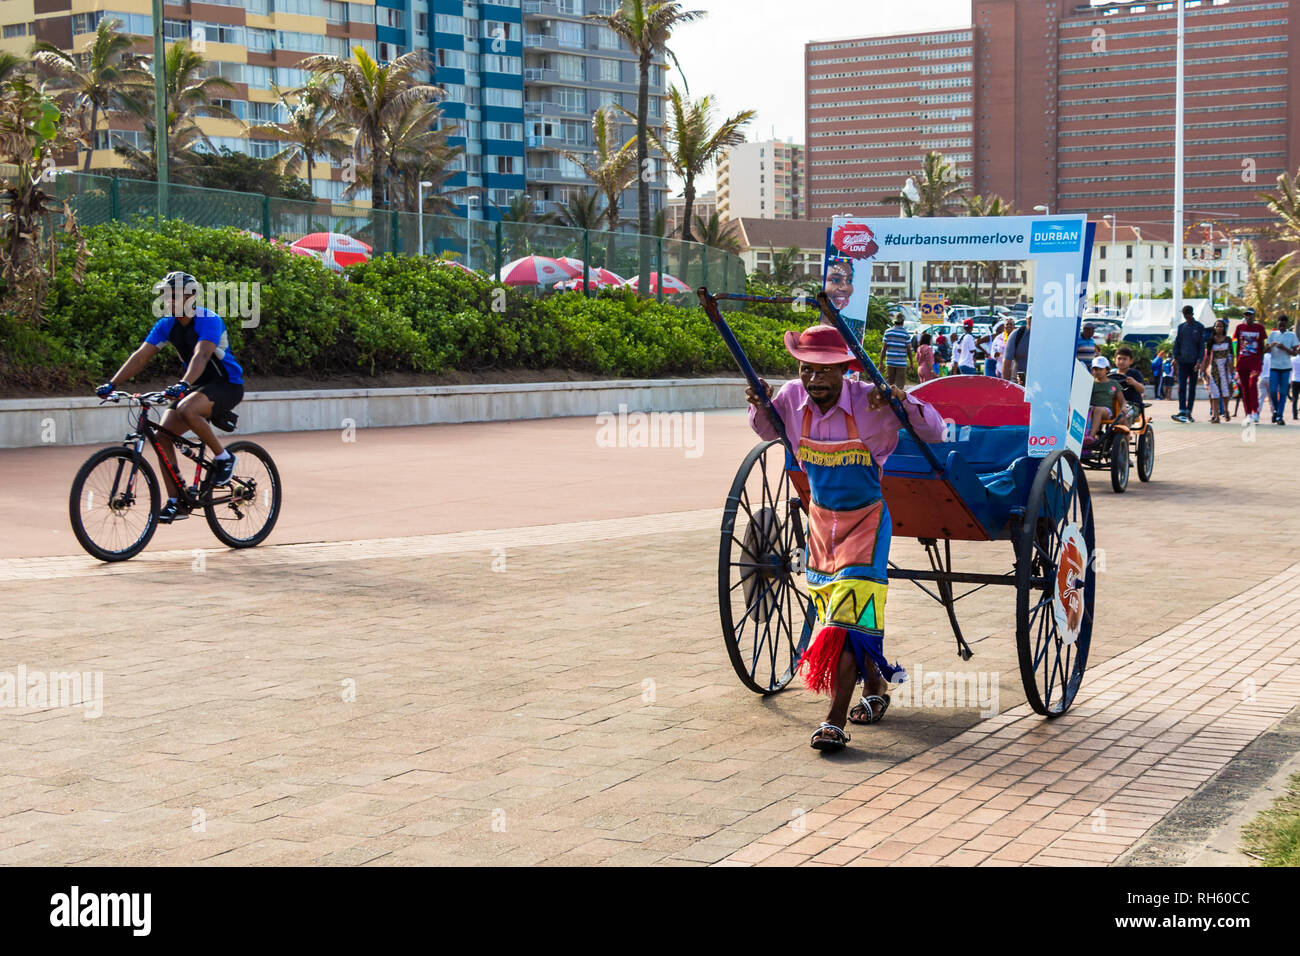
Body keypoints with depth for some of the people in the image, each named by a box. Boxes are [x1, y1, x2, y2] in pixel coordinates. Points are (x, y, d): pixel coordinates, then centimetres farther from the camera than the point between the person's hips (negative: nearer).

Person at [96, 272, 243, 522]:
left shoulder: (209, 320, -21)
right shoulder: (167, 325, 0)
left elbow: (201, 355, -37)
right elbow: (141, 356, -6)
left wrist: (183, 384, -53)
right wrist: (112, 384, -17)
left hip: (227, 385, -7)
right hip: (198, 386, 7)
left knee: (187, 409, -36)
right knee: (163, 435, -10)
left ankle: (223, 457, -15)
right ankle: (176, 502, -4)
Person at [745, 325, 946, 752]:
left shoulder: (871, 402, -21)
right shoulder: (791, 398, -9)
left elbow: (934, 433, -15)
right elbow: (767, 431, 13)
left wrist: (903, 402, -34)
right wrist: (759, 405, -9)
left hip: (865, 520, -5)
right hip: (821, 519, 5)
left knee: (849, 615, -13)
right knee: (834, 609, 16)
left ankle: (835, 720, -13)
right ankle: (876, 688, 38)